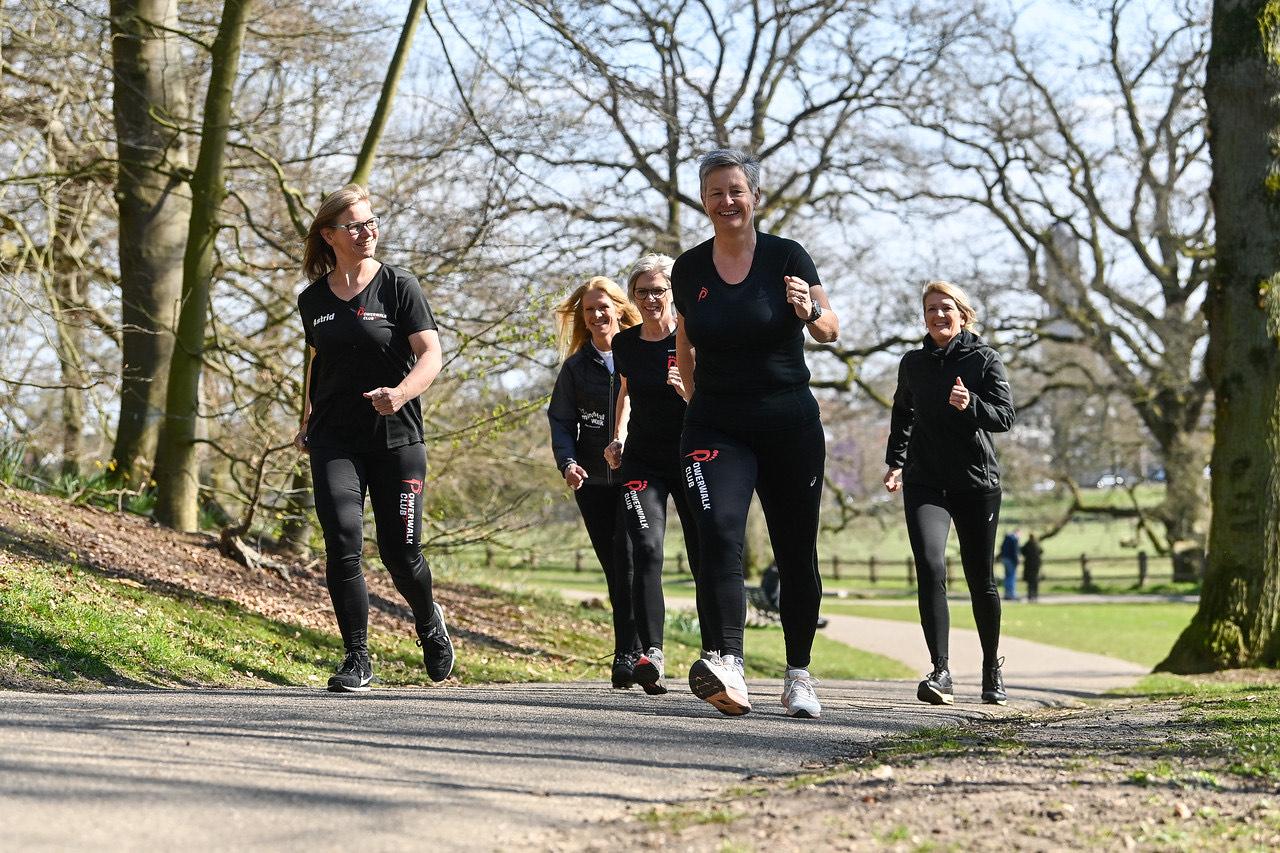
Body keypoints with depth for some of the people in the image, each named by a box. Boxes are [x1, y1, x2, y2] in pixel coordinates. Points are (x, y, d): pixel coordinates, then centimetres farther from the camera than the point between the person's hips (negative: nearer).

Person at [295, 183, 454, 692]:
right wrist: (306, 424, 22)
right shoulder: (313, 299, 8)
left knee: (400, 554, 1)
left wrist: (401, 392, -31)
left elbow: (430, 354, -13)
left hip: (396, 439, -2)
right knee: (343, 543, -15)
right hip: (335, 442, 2)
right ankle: (357, 660, -5)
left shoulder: (399, 286, -3)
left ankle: (429, 623, 34)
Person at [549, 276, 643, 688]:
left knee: (627, 553, -18)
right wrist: (567, 462, -11)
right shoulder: (576, 367, 12)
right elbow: (561, 419, 7)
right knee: (614, 567, 6)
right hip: (593, 481, 4)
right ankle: (635, 652, 16)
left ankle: (628, 654, -20)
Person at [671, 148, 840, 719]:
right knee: (718, 533, -22)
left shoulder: (785, 258, -4)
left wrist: (809, 312, -21)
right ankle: (726, 668, -34)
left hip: (789, 425, -1)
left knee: (796, 553, 5)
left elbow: (830, 331, -1)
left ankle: (798, 675, 20)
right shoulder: (689, 270, 4)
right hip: (716, 428, 1)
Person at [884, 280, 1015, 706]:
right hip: (924, 482, 1)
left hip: (976, 482, -1)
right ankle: (940, 673, -22)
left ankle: (992, 668, 30)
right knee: (930, 567, -20)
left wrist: (970, 405, -27)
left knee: (981, 580, 7)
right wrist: (895, 461, 17)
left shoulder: (984, 359, -1)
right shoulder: (913, 363, 9)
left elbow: (1005, 416, -9)